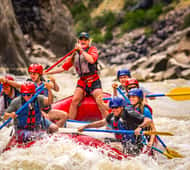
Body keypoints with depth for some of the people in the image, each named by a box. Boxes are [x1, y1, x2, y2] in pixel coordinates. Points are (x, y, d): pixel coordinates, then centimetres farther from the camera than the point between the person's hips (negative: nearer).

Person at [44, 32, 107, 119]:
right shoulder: (75, 54, 13)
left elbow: (92, 60, -21)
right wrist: (48, 72, 11)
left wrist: (81, 50, -19)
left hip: (94, 81, -4)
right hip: (82, 81, 4)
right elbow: (64, 67, 15)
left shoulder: (92, 49, 1)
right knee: (74, 101, -13)